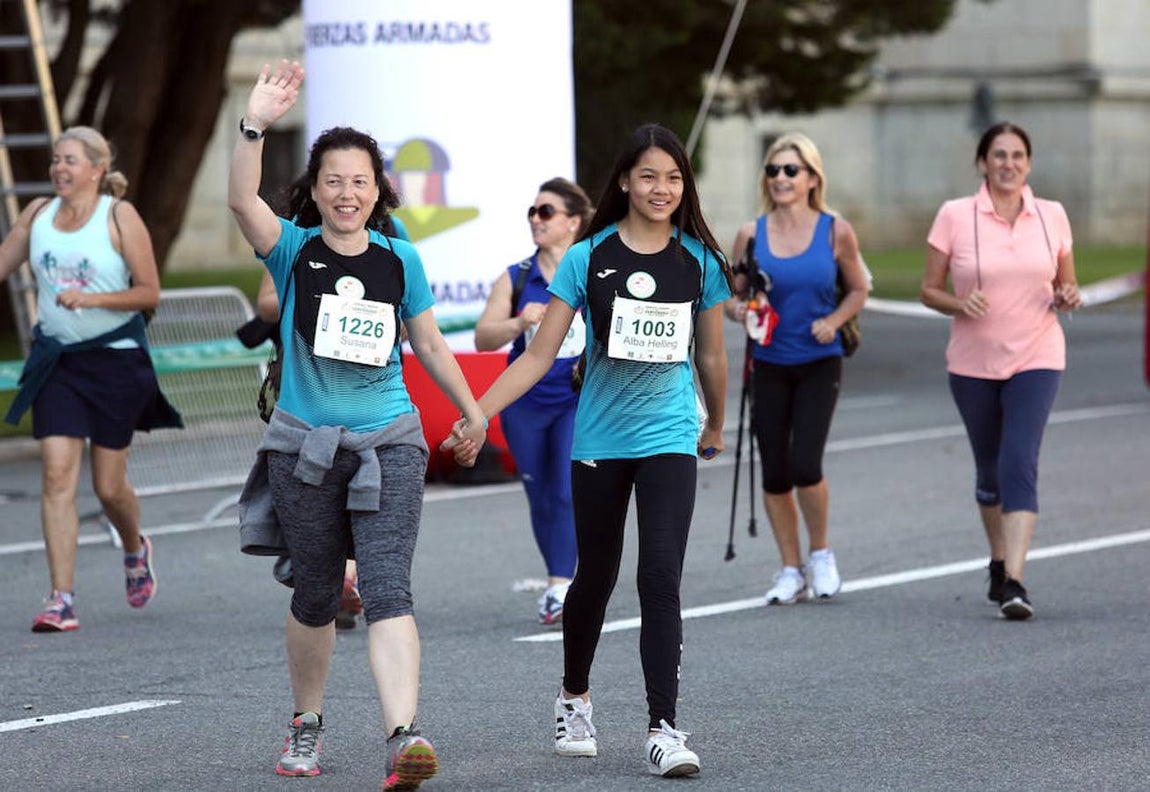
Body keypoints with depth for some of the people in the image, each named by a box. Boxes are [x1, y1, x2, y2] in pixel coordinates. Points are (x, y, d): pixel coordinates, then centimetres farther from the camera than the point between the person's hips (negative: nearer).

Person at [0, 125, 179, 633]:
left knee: (108, 486, 4)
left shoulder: (119, 216, -8)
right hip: (56, 361, 3)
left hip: (114, 358, -3)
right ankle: (62, 601, -10)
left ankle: (135, 548, 39)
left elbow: (149, 292, -9)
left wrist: (91, 299, -21)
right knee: (57, 474, -10)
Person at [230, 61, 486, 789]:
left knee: (388, 588, -14)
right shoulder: (294, 250, -2)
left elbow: (429, 344, 16)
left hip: (388, 442, 0)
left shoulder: (400, 260, 4)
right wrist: (255, 127, -35)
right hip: (305, 446, 0)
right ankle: (307, 724, 34)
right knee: (317, 595, 12)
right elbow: (243, 201, -22)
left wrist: (472, 410, 23)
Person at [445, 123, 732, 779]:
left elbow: (711, 356, 13)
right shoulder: (588, 258, -4)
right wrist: (476, 417, -11)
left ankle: (665, 730, -11)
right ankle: (574, 699, 37)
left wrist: (715, 427, 24)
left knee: (661, 580, -13)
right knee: (596, 577, 13)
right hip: (600, 440, 0)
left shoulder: (700, 261, 0)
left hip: (670, 438, 0)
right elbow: (540, 355, -4)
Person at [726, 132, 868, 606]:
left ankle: (820, 553, 12)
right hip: (769, 365, 2)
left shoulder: (835, 232, -2)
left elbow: (858, 290, 8)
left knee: (805, 466, -14)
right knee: (775, 475, 3)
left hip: (819, 364, -2)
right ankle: (791, 570, 19)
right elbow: (733, 293, 9)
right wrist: (741, 309, -13)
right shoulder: (752, 234, 1)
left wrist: (834, 321, -9)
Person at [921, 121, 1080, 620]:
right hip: (973, 362, 1)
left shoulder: (1052, 216, 2)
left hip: (1036, 359, -1)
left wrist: (1068, 297, -8)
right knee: (989, 469, 12)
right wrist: (960, 304, -19)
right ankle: (999, 563, 34)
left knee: (1020, 463, -16)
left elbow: (1066, 283, 15)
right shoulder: (955, 216, -3)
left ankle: (1014, 581, -22)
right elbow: (929, 290, 1)